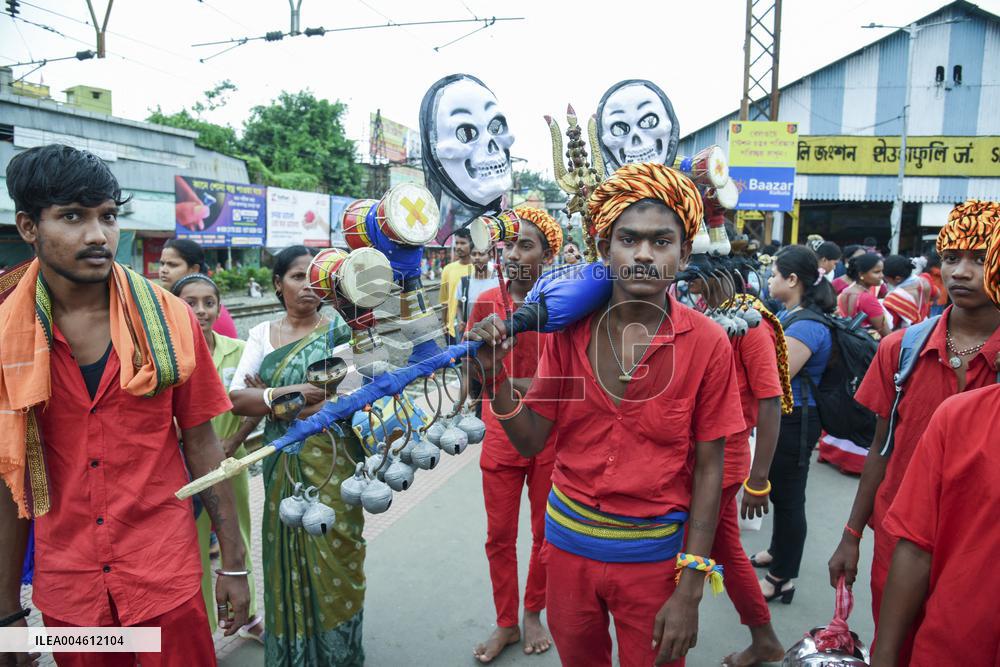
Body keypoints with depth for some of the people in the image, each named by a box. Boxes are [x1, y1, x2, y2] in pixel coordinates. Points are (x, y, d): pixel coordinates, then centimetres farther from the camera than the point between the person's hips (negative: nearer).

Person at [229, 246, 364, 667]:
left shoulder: (339, 330, -2)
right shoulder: (263, 334, 6)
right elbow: (236, 399, -2)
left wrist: (270, 399, -12)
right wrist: (288, 394, -19)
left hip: (332, 463, -2)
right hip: (283, 466, 3)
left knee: (332, 561, 4)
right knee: (288, 563, 10)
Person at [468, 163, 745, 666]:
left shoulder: (707, 344, -14)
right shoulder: (568, 330, -7)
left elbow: (708, 469, -9)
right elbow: (532, 441, -4)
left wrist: (690, 590, -10)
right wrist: (494, 373, -20)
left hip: (653, 553, -2)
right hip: (569, 540, 3)